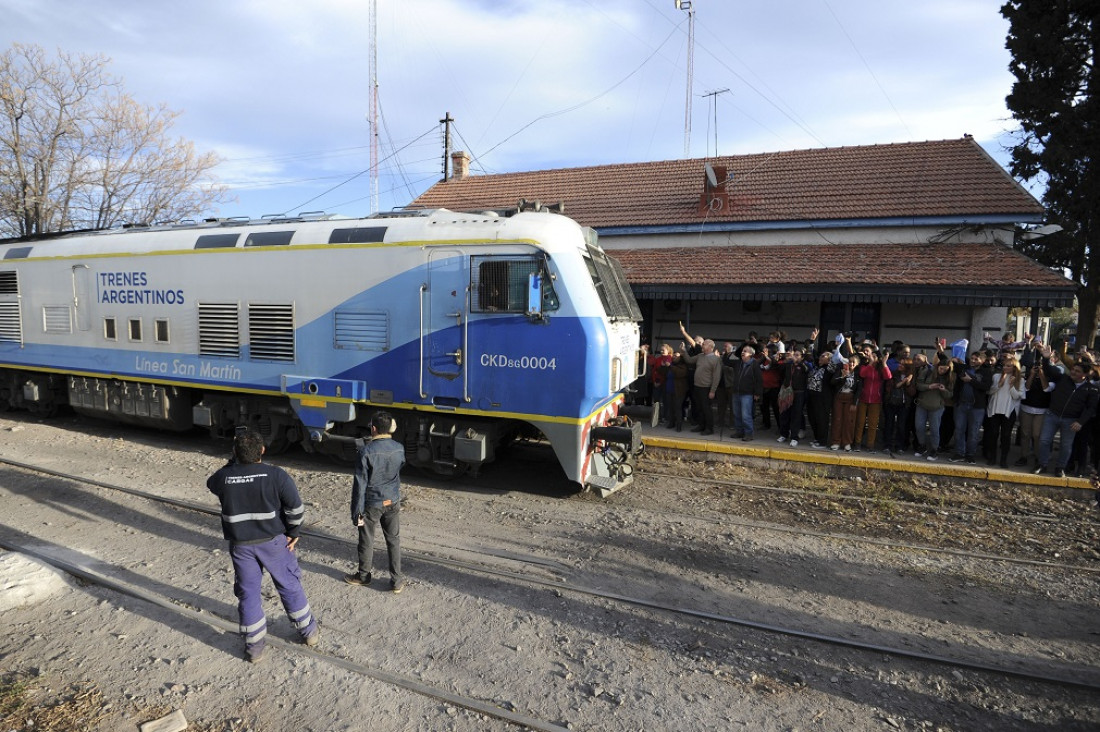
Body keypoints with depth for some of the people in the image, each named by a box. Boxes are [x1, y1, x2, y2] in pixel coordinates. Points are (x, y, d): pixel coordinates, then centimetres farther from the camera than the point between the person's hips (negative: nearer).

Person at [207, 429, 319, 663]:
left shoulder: (223, 478, -13)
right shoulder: (277, 475, -19)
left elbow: (212, 483, 14)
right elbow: (295, 508, -15)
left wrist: (234, 461, 8)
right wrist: (293, 532, 1)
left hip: (241, 545, 1)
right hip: (273, 541, -1)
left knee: (248, 593, 15)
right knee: (290, 586, 15)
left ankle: (254, 647, 26)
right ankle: (309, 631, 29)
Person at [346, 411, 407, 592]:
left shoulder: (365, 451, -20)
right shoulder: (399, 448, -6)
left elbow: (360, 484, -18)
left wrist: (356, 511, -10)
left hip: (371, 503, -4)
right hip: (393, 502, 4)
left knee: (366, 541, 16)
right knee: (394, 540, 14)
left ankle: (363, 576, 35)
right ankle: (397, 581, 19)